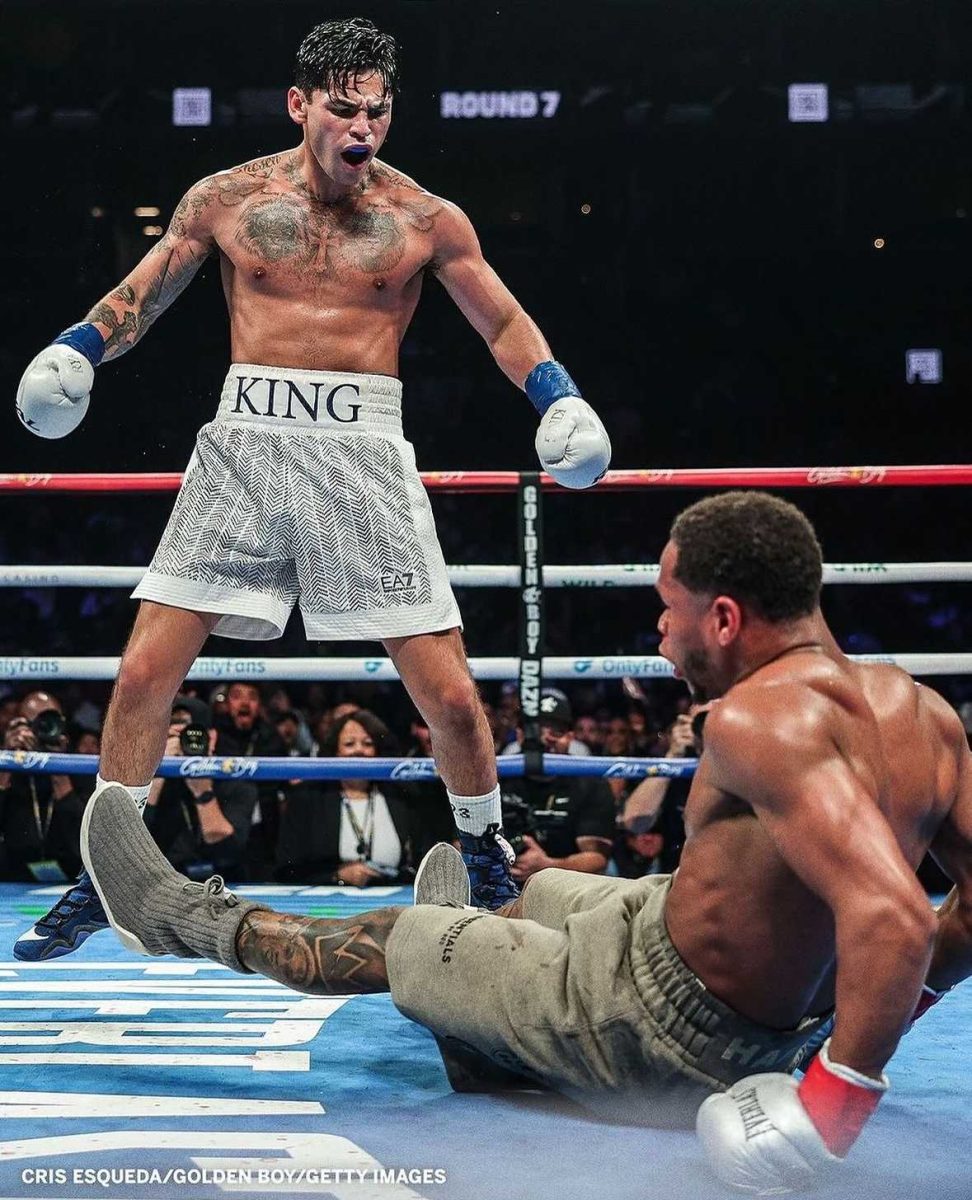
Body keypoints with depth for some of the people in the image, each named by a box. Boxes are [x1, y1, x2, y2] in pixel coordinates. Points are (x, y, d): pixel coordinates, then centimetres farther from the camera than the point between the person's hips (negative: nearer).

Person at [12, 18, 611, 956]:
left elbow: (504, 323, 12)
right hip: (244, 441, 1)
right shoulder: (225, 200, 6)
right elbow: (139, 295, 15)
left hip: (362, 450, -1)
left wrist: (557, 396, -6)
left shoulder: (426, 221, 4)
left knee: (447, 692, -2)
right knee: (144, 671, -4)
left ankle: (485, 856, 24)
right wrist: (77, 348, -4)